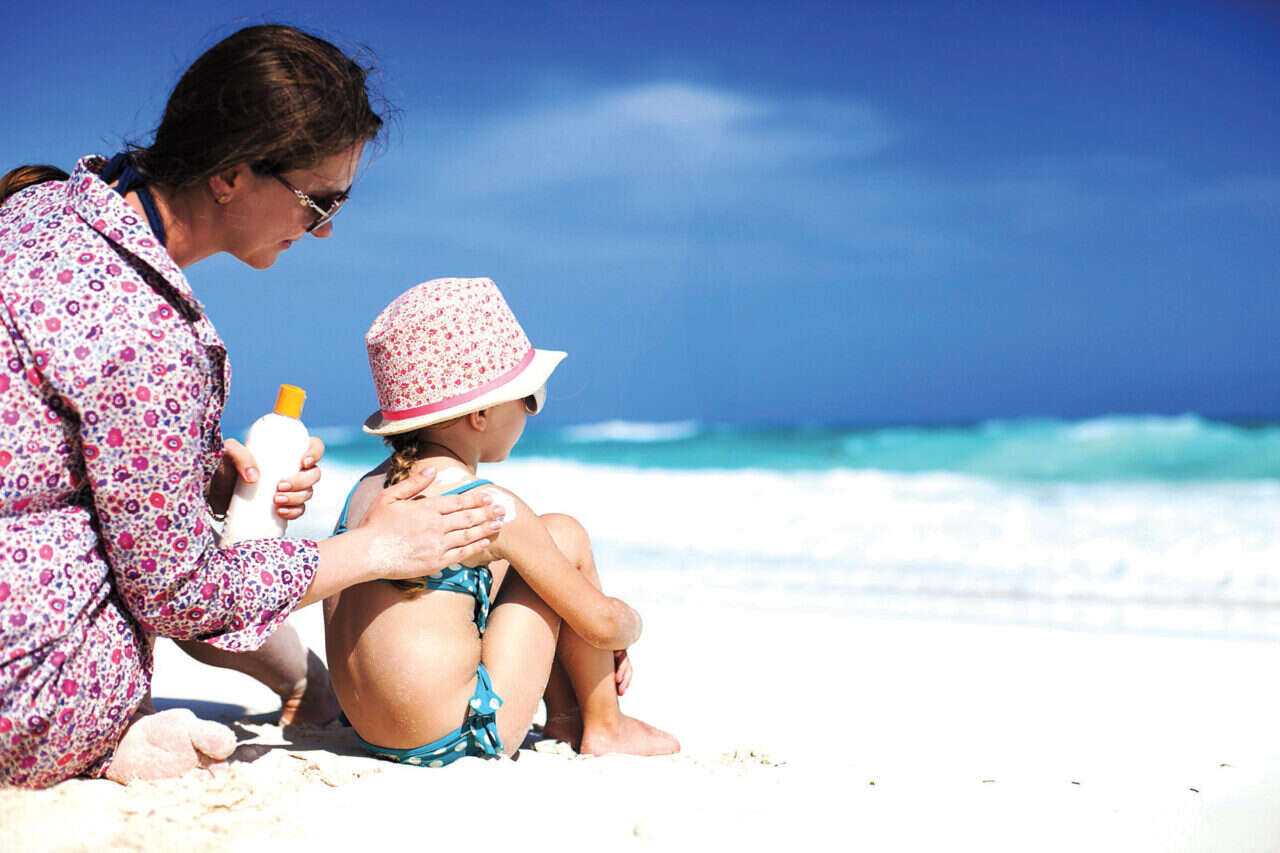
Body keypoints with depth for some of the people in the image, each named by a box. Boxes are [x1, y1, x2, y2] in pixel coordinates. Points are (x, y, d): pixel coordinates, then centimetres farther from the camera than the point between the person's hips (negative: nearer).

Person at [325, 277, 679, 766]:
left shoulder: (368, 488, 9)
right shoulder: (491, 508, -14)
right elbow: (601, 624, -7)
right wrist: (630, 624, 19)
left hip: (372, 737, 8)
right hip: (467, 737, -8)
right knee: (565, 535, 5)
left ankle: (564, 712, 27)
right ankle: (605, 729, 14)